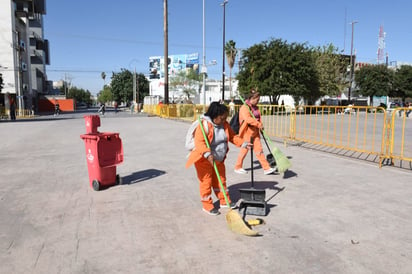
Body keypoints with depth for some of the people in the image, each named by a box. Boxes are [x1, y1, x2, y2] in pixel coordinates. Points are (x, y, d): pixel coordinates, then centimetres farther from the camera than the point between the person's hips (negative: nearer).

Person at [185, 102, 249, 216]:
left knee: (221, 180, 18)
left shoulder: (224, 125, -1)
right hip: (204, 160, -7)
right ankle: (207, 205, 18)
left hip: (219, 159, 7)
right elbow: (199, 142, -33)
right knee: (206, 182, 3)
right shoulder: (204, 125, -25)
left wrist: (243, 143, -7)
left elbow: (233, 136, 8)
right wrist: (207, 154, -46)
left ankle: (224, 201, 33)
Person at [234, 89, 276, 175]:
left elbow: (258, 118, 20)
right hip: (247, 132, -7)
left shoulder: (255, 108, 12)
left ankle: (266, 168, 8)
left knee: (259, 150, 7)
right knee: (244, 150, 4)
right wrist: (259, 124, -28)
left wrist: (260, 125, 2)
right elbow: (248, 119, -28)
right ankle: (238, 167, 21)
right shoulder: (244, 107, -14)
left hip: (255, 132, 8)